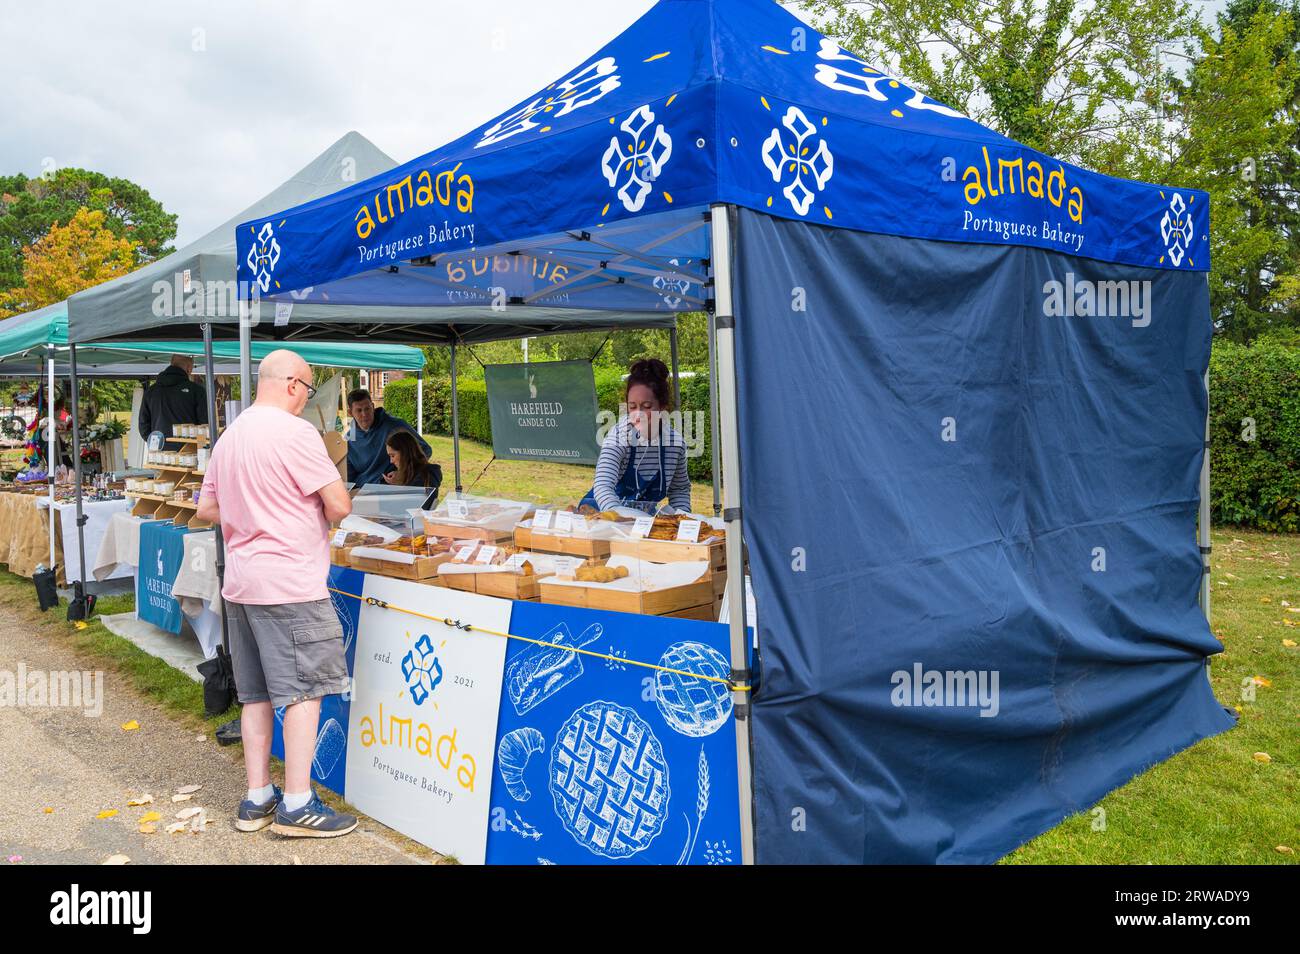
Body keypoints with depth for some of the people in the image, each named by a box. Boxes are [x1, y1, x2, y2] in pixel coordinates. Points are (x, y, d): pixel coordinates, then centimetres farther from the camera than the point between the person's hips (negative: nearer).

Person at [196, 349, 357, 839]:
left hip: (241, 582, 8)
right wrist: (318, 510, 6)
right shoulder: (295, 432, -14)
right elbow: (339, 506, -15)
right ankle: (297, 805, 3)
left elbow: (206, 509, 20)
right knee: (303, 691, -1)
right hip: (290, 583, -8)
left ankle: (256, 800, 20)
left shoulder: (229, 437, 13)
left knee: (256, 694, 13)